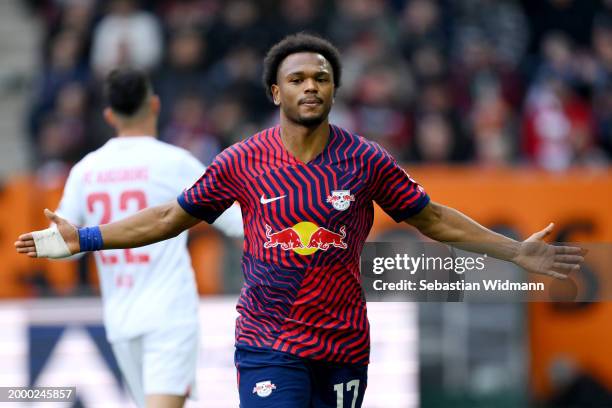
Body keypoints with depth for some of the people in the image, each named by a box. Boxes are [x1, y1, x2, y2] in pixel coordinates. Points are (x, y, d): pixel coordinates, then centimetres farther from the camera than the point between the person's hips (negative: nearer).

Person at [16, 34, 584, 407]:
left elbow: (433, 219, 12)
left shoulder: (366, 161, 2)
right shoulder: (242, 163, 0)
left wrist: (516, 251, 9)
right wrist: (82, 239, 6)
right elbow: (171, 217, 9)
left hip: (345, 349, 2)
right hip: (268, 346, -2)